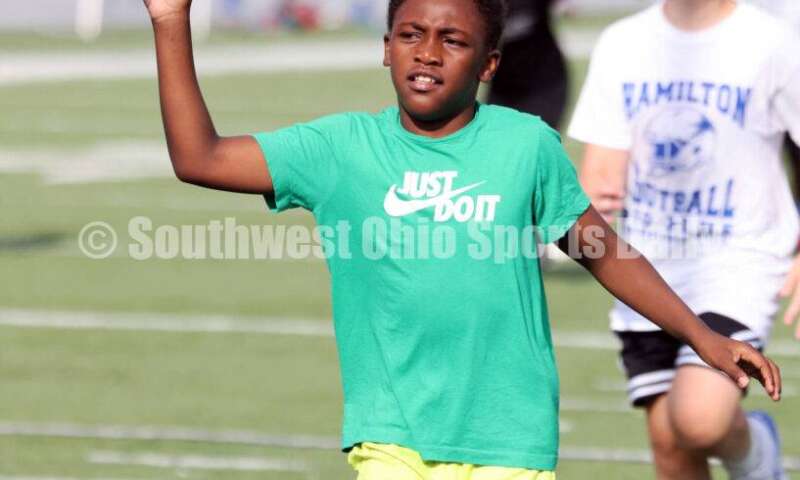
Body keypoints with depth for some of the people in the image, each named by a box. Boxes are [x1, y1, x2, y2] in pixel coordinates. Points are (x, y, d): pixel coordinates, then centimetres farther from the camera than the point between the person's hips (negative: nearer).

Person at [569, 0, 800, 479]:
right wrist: (592, 200, -21)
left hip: (738, 260, -4)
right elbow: (603, 166, 3)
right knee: (668, 439, 4)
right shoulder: (623, 43, 2)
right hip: (647, 266, 4)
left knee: (700, 419, -22)